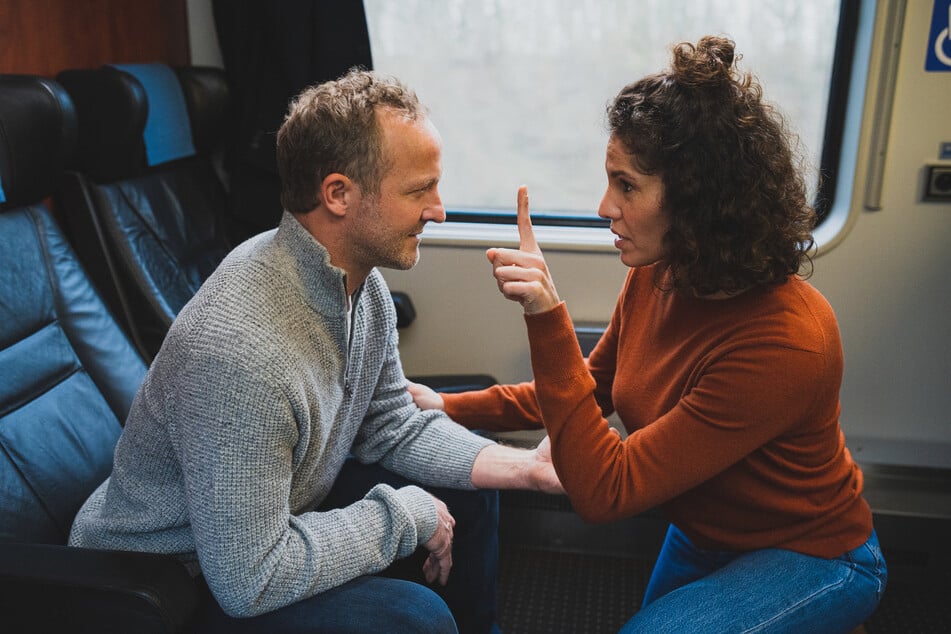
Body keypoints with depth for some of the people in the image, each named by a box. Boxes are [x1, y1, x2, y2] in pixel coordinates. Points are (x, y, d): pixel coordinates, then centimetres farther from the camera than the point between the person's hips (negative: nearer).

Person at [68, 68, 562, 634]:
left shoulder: (364, 283, -9)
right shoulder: (239, 351, -36)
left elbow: (394, 427, 1)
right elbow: (250, 581, -31)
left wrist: (527, 467, -10)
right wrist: (407, 514, -21)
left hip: (276, 512, 8)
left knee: (467, 487, 8)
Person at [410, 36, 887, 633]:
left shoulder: (785, 342, -37)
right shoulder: (655, 277, -15)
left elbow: (603, 491, -35)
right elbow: (591, 388, 2)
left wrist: (548, 318, -43)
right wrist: (451, 407, -5)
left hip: (808, 559, -6)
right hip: (702, 535, 7)